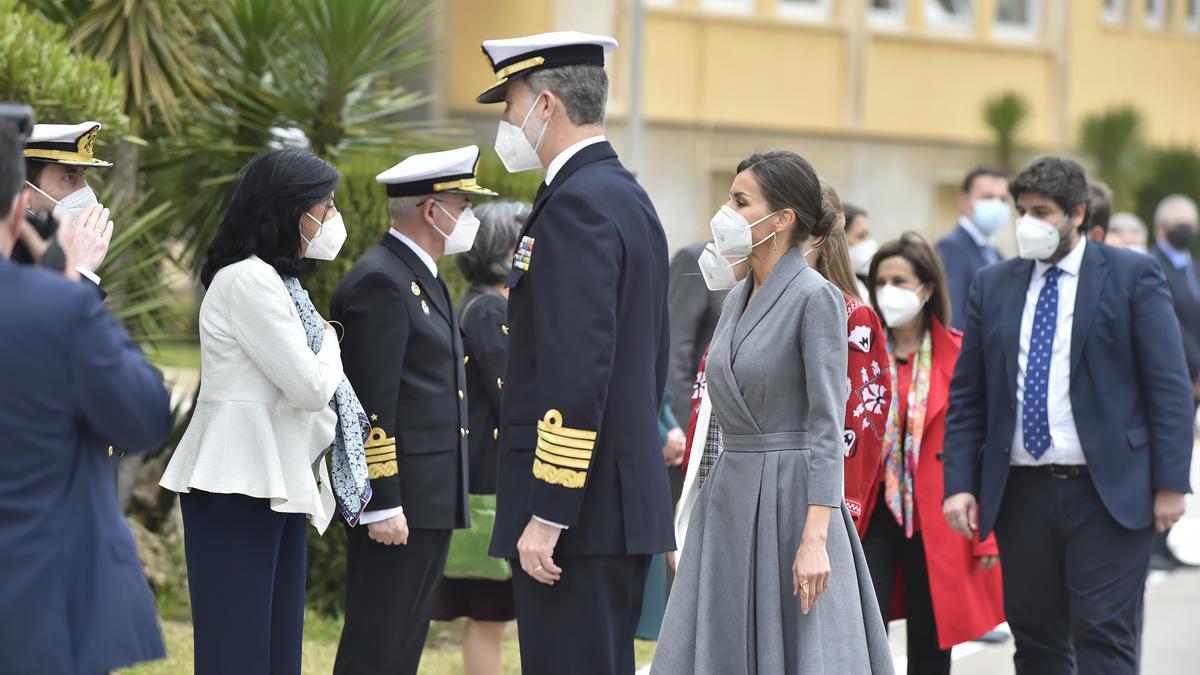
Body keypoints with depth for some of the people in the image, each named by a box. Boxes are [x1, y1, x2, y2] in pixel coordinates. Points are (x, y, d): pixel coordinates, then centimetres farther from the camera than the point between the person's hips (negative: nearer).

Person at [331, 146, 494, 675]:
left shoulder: (423, 279, 18)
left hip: (431, 498, 10)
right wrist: (382, 505, -22)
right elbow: (373, 404, -19)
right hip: (397, 501, -10)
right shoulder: (380, 281, -14)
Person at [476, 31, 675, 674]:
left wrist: (548, 514, -22)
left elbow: (578, 372, -22)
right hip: (627, 501, 10)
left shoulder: (576, 204, -15)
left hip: (578, 509, -10)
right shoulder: (628, 197, 16)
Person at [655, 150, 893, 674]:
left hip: (790, 499, -7)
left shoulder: (815, 297, -10)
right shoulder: (738, 298, 13)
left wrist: (815, 538, -23)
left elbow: (827, 425, -16)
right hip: (729, 500, 8)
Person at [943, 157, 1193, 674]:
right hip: (1022, 491, 4)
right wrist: (959, 483, 1)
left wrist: (1170, 483, -9)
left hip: (1108, 493, -4)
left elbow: (1169, 386, -3)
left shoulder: (1133, 276, 0)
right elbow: (967, 395, 10)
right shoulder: (993, 286, 10)